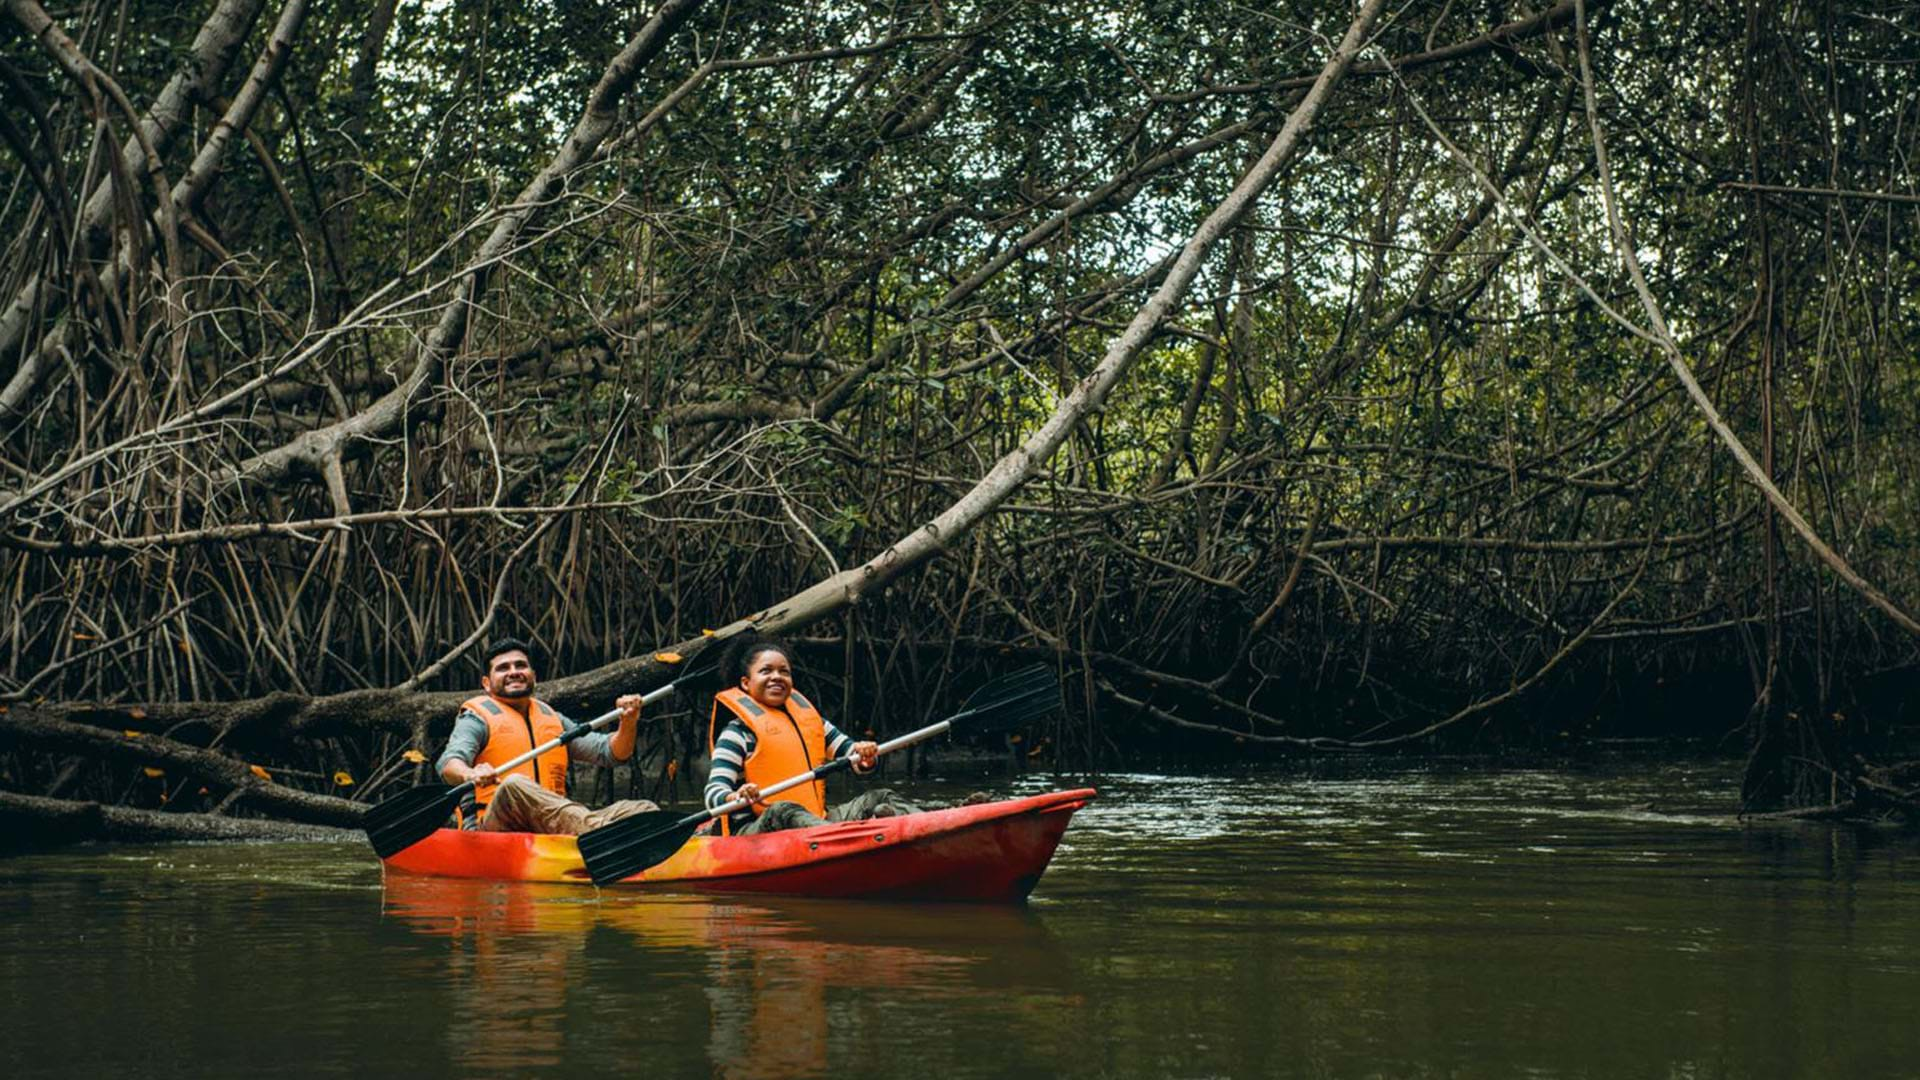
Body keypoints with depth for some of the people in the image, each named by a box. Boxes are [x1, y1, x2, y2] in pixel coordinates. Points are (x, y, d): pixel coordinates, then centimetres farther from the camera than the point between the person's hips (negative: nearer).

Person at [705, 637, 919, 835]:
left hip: (814, 819, 7)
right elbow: (713, 795, -10)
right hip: (753, 833, -7)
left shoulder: (809, 719, 20)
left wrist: (864, 757, -7)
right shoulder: (738, 732, 0)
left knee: (879, 798, -7)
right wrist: (736, 798, -34)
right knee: (784, 811, -38)